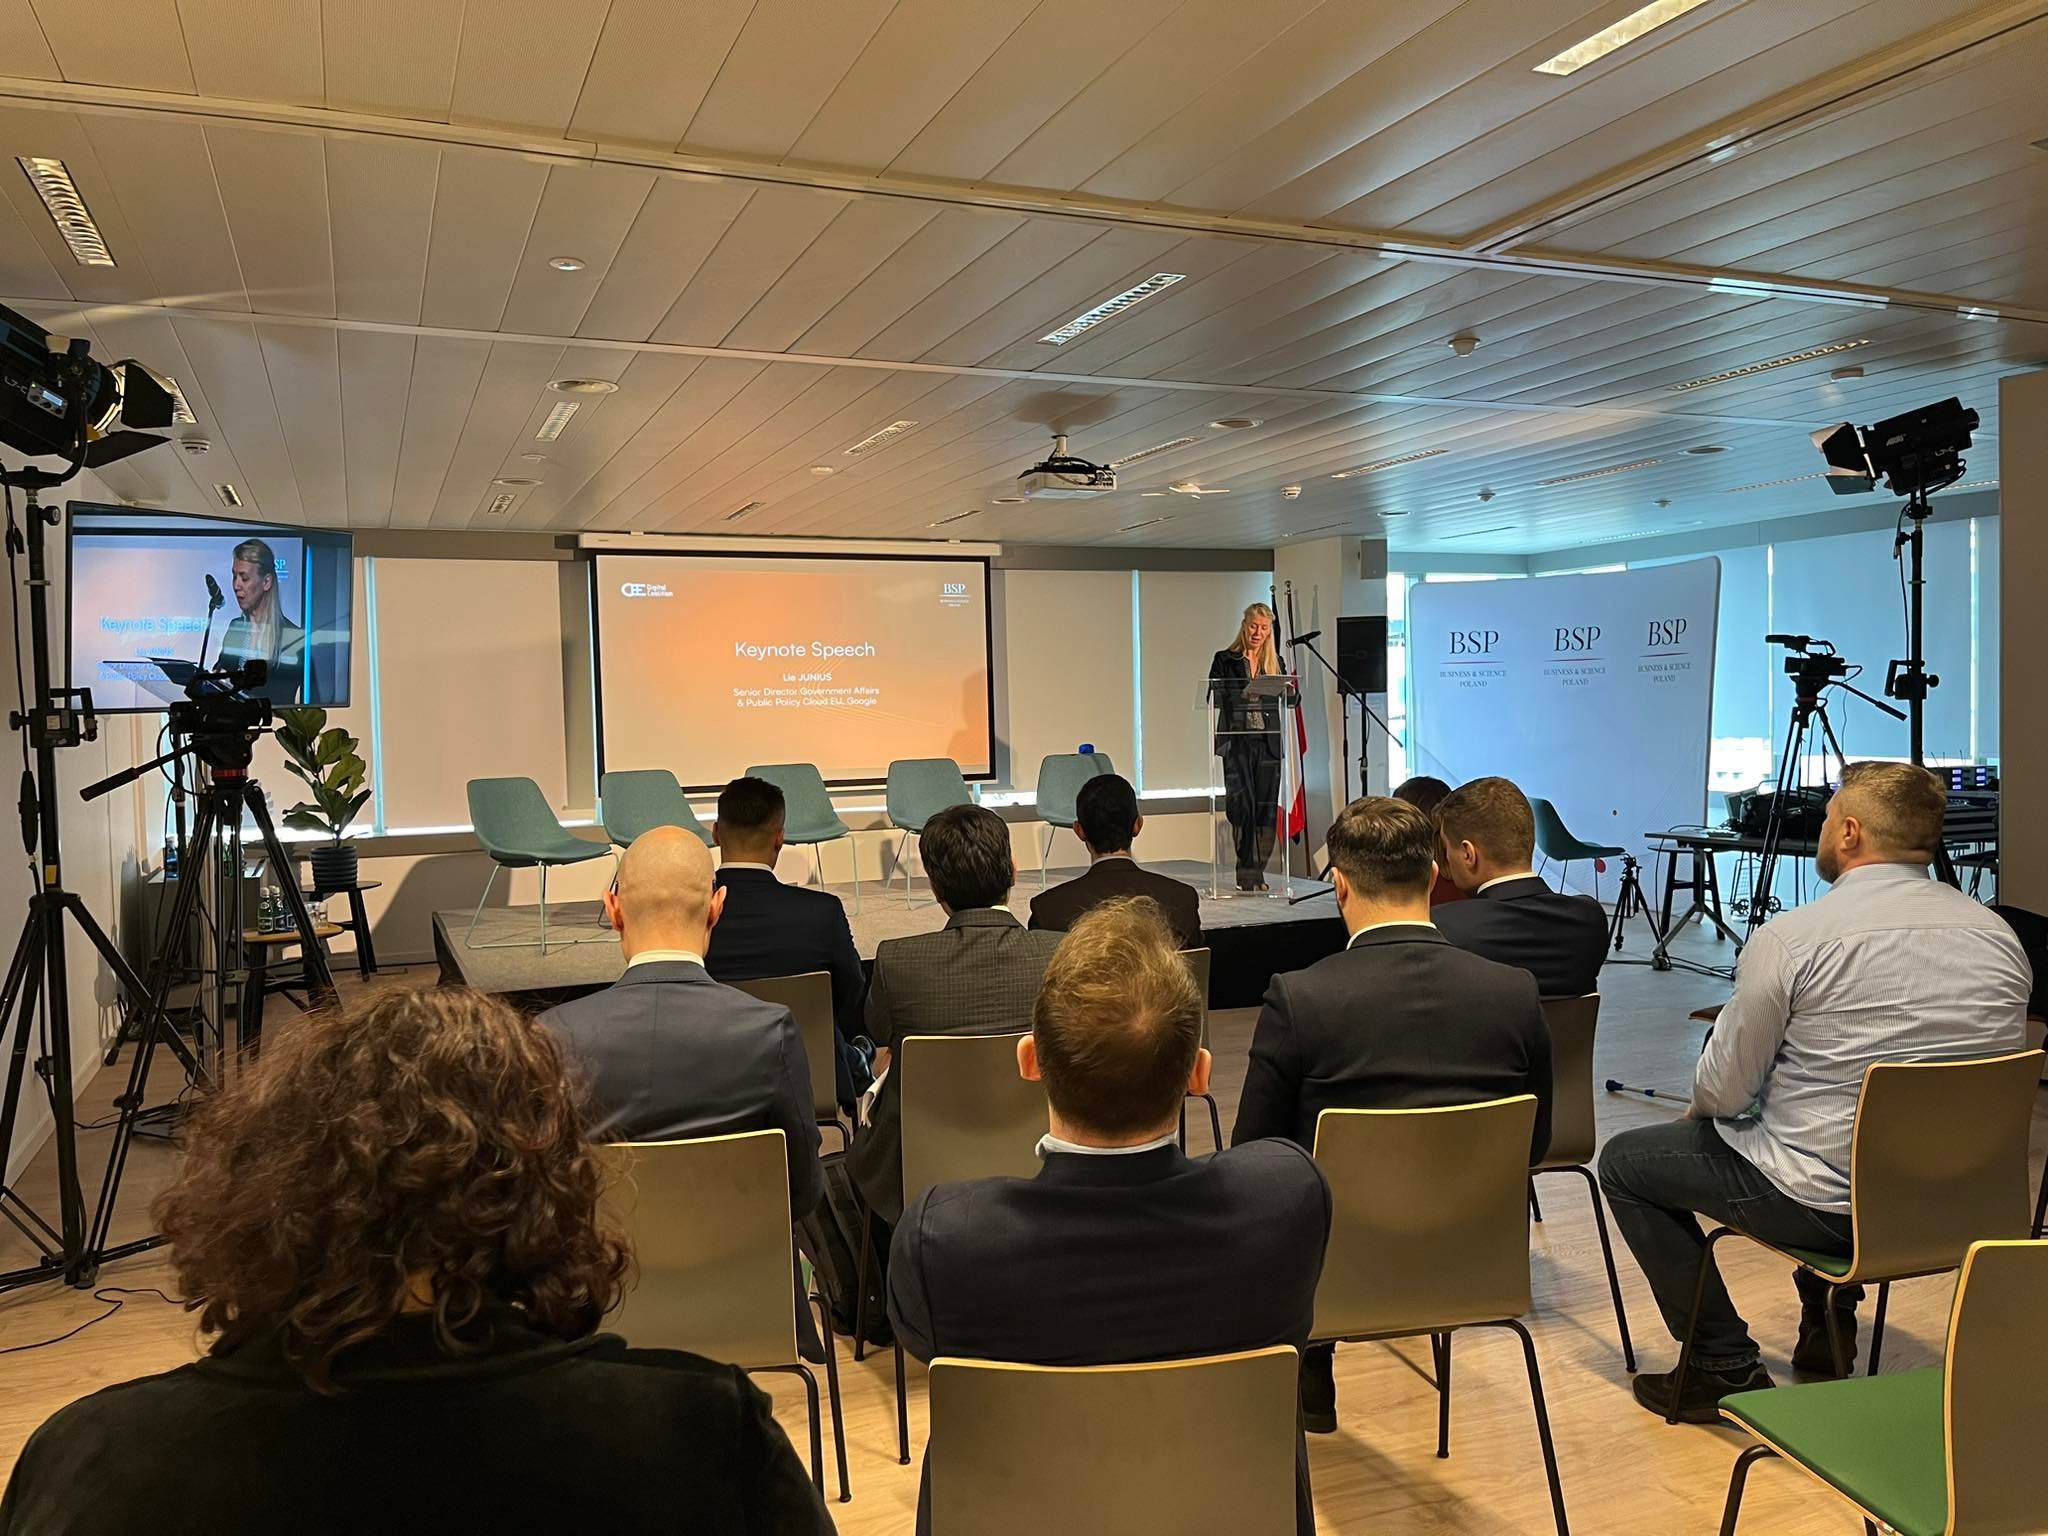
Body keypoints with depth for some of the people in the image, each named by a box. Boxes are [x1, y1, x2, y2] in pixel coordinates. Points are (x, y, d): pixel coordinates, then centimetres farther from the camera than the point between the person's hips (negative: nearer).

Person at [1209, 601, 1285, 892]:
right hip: (1237, 742, -3)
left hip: (1268, 743, 3)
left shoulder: (1275, 663, 14)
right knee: (1242, 804, -10)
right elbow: (1214, 699, -2)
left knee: (1266, 807, 2)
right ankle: (1247, 872, -4)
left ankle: (1256, 872, 9)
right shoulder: (1225, 660, 4)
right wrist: (1242, 695, -20)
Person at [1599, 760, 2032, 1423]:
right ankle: (1830, 1320, 37)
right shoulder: (2000, 935, 0)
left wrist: (1699, 1108, 11)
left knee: (1624, 1162, 11)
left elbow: (1722, 1093, -13)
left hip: (1828, 1205, -7)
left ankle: (1725, 1364, 12)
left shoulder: (1790, 937, -19)